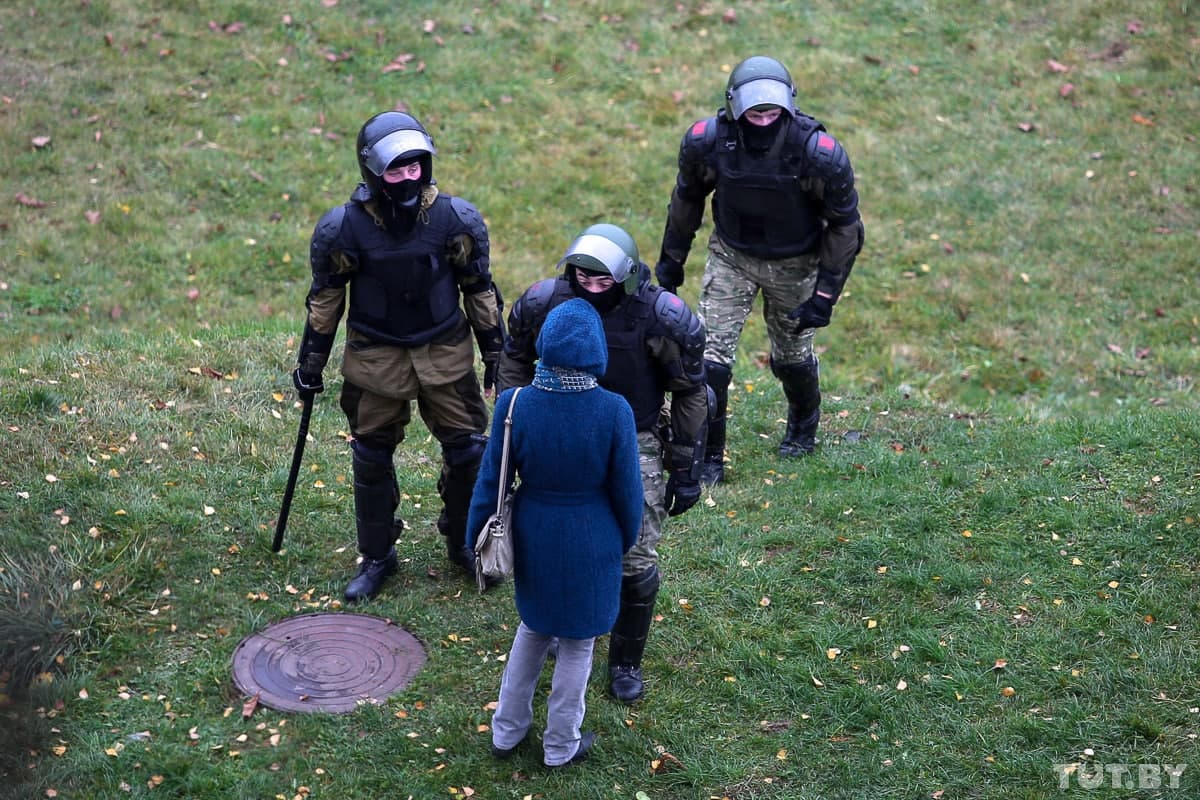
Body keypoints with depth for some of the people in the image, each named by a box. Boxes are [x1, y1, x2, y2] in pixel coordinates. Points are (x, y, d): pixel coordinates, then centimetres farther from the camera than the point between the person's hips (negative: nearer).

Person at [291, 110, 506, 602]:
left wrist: (495, 352, 7)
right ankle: (376, 557, 30)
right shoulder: (344, 229, -15)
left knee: (469, 452, 5)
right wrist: (310, 365, 4)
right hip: (376, 359, -1)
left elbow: (479, 290, 2)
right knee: (372, 461, 10)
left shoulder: (456, 220, -12)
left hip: (446, 353, 1)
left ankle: (463, 543, 30)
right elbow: (325, 299, -2)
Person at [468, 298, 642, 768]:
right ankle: (560, 747, 33)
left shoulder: (515, 405, -17)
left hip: (534, 539, 2)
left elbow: (491, 481, -8)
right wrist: (627, 537, 9)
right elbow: (626, 488, -10)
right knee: (576, 642, 18)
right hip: (591, 544, -2)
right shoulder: (613, 412, -21)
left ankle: (507, 732, 37)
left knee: (533, 628, 27)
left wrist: (476, 542, 7)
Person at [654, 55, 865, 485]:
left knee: (791, 357, 15)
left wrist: (825, 293, -15)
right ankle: (708, 457, 8)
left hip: (794, 264, -1)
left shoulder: (819, 155, -28)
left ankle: (804, 425, 48)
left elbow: (845, 226, -14)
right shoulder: (706, 142, -23)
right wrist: (671, 259, 8)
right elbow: (686, 198, -1)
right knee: (710, 354, -8)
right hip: (731, 256, 1)